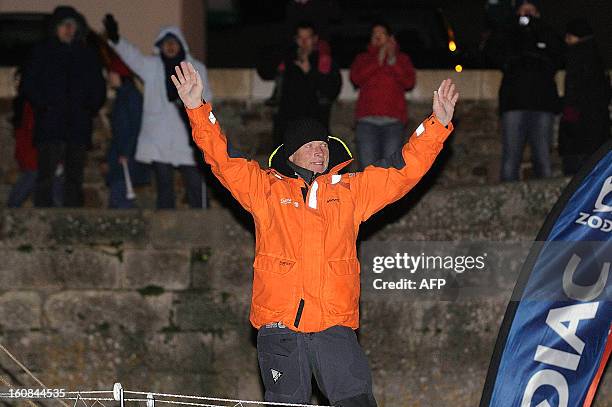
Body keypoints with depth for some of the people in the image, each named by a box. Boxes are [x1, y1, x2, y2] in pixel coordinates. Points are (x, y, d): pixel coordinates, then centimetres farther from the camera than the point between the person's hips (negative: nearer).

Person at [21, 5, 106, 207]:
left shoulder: (87, 54, 15)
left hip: (78, 127, 3)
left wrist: (90, 108, 0)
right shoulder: (42, 52, 8)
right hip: (49, 124, -3)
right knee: (46, 177, -10)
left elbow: (99, 88, 17)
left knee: (74, 180, 3)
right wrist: (42, 106, -10)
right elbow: (29, 84, 3)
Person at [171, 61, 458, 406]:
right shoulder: (267, 188, 12)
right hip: (279, 325, -1)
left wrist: (438, 124, 10)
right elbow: (223, 159, 6)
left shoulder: (351, 190, 18)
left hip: (335, 328, 1)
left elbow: (406, 168, 17)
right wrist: (198, 109, -4)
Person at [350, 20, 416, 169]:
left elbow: (409, 82, 1)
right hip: (367, 121, 1)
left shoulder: (402, 59, 18)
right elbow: (356, 78, 0)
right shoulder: (363, 58, 20)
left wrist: (392, 61, -8)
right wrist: (378, 61, -7)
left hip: (393, 122, -1)